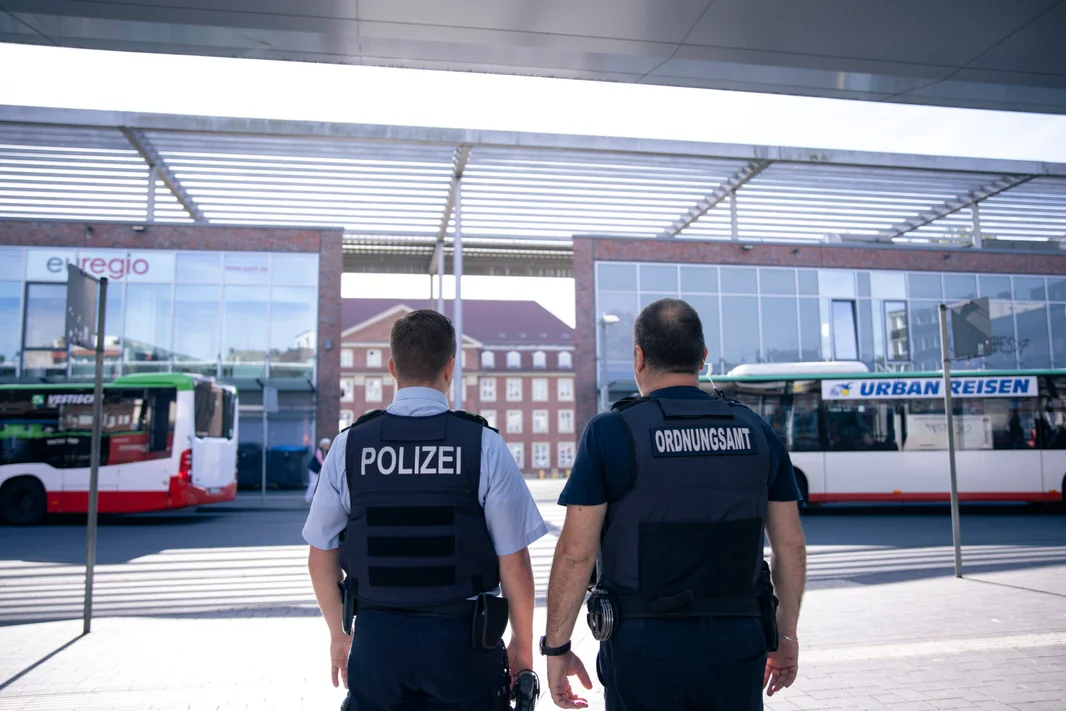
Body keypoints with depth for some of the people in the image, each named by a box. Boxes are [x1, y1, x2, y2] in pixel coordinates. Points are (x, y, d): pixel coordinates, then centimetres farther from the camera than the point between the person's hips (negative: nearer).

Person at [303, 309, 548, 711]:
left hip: (377, 637, 2)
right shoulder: (484, 444, -10)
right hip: (460, 636, -2)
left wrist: (339, 635, 18)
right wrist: (522, 646, 6)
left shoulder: (349, 445, -4)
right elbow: (514, 563, -9)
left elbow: (321, 558, 4)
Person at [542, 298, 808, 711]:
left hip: (644, 646, -3)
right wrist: (786, 635, 17)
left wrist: (556, 647, -1)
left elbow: (575, 553, -11)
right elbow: (790, 546, 5)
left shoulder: (609, 433, -9)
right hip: (737, 644, 3)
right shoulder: (755, 432, 2)